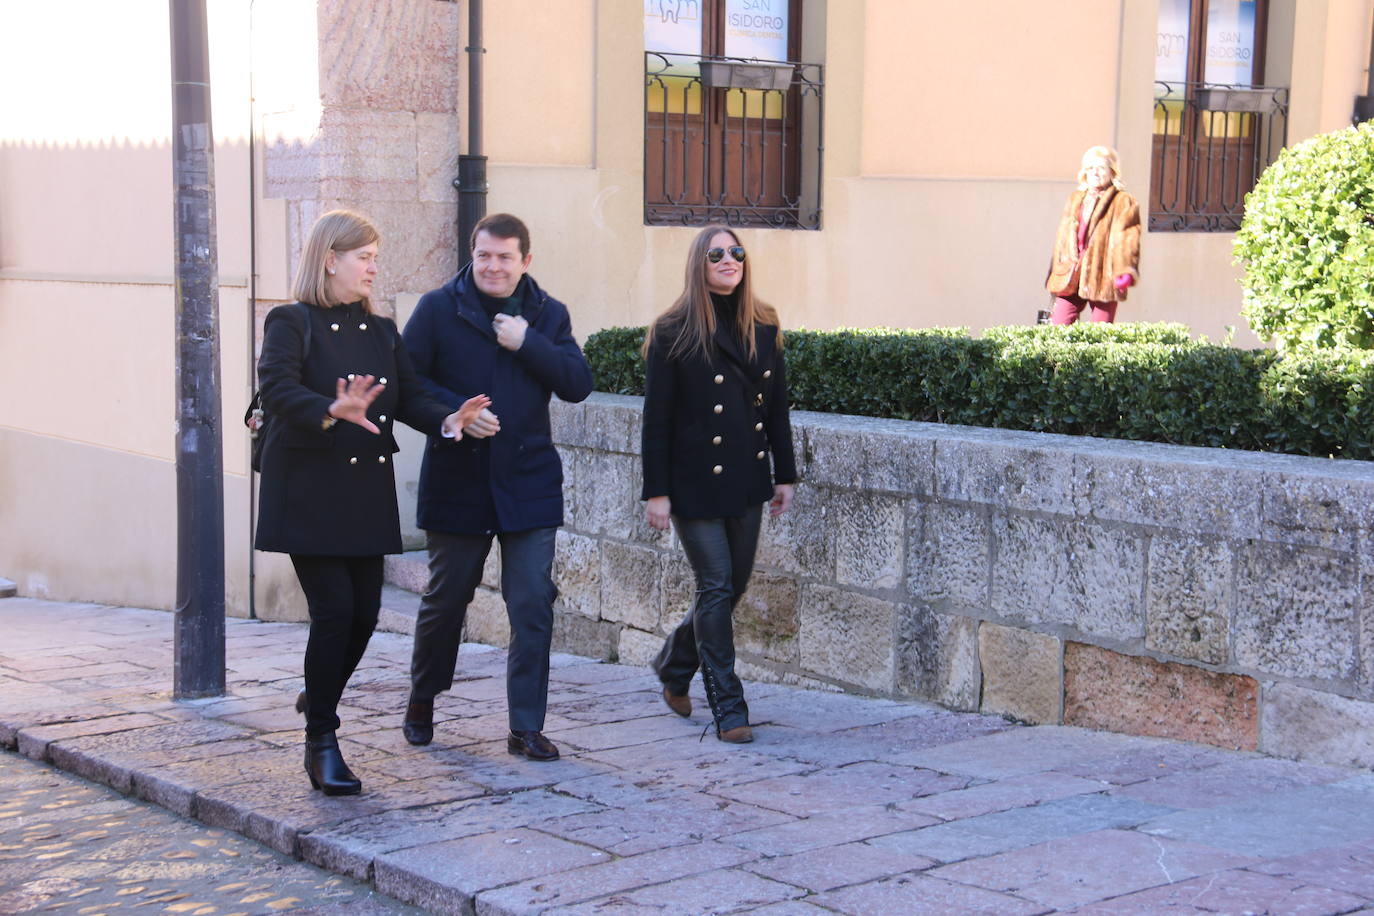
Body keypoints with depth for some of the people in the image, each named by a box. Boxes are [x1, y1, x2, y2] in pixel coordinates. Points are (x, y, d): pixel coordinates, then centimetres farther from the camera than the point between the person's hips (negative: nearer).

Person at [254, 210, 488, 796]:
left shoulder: (381, 332, 14)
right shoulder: (292, 323, -5)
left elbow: (408, 396, 6)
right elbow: (276, 389, -21)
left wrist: (446, 420, -15)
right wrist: (333, 411, -39)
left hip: (367, 495, 6)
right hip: (308, 492, -6)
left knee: (365, 613, 4)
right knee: (334, 610, -10)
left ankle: (319, 699, 32)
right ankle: (321, 742, 4)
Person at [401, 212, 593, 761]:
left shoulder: (548, 315, 6)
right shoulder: (438, 309, -1)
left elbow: (578, 384, -4)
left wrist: (527, 343, -14)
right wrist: (455, 413, -18)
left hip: (529, 483, 1)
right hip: (457, 483, -1)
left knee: (533, 604, -3)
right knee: (446, 599, 11)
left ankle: (526, 726, 7)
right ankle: (422, 701, 34)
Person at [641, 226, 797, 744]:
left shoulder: (762, 327, 7)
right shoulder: (673, 333, -7)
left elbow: (777, 406, 12)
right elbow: (656, 418, -7)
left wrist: (785, 475, 10)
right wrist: (656, 491, -10)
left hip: (746, 480, 5)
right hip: (694, 482, -5)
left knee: (734, 585, 11)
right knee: (716, 587, -6)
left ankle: (674, 664, 35)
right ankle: (728, 708, 1)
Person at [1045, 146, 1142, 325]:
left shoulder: (1124, 203, 1)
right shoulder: (1074, 200, 19)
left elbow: (1127, 239, -9)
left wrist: (1126, 271, -23)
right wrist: (1055, 273, 18)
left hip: (1102, 279, -5)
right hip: (1070, 279, 5)